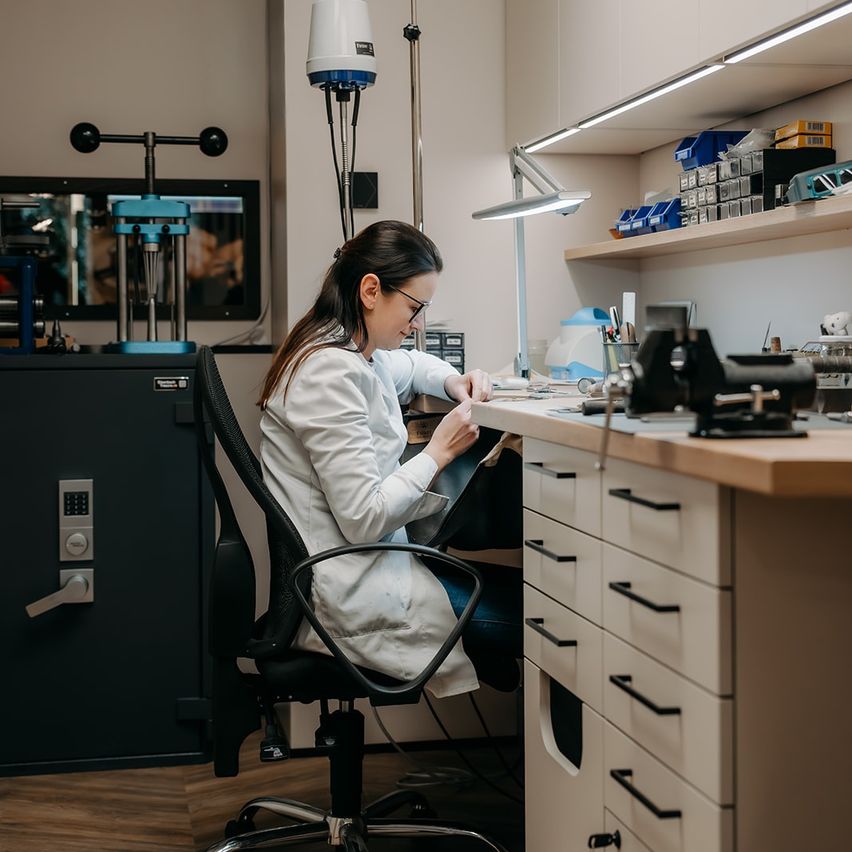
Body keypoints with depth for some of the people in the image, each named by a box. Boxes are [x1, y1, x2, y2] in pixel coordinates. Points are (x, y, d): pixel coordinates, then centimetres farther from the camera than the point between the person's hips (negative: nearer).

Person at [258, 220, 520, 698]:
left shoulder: (358, 352, 9)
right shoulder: (331, 373, -21)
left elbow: (410, 365, 35)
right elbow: (364, 519, -23)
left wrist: (452, 381, 13)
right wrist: (439, 453, -13)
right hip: (342, 592, -10)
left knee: (509, 582, 4)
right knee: (519, 614, -12)